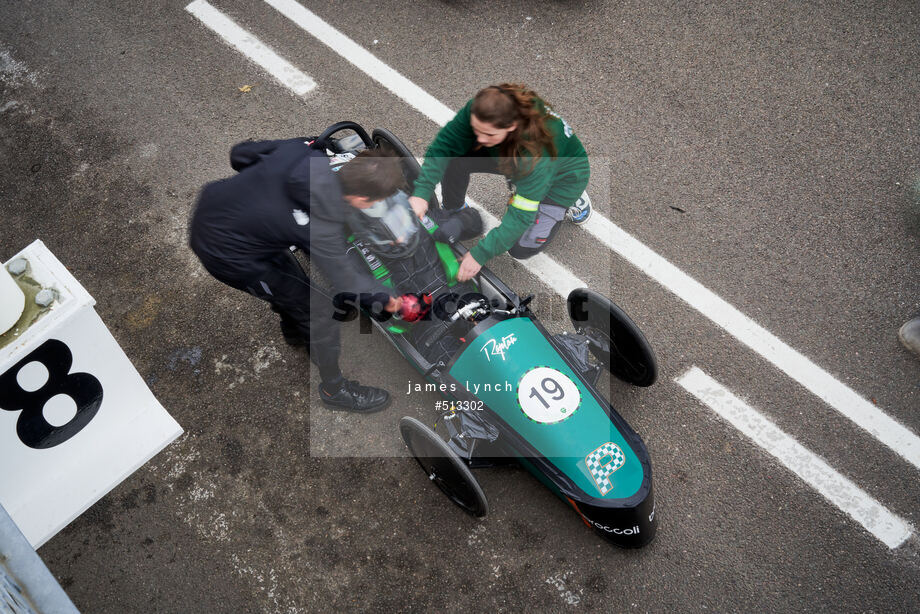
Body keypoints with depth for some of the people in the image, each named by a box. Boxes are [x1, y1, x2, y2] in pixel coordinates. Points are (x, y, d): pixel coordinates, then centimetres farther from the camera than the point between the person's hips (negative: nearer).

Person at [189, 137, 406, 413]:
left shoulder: (302, 149, -16)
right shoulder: (320, 227, -31)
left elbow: (240, 153, 0)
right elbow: (345, 282, -16)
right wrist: (384, 297, 0)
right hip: (225, 252, -8)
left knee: (289, 277, 29)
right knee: (317, 308, 2)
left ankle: (295, 331, 58)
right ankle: (334, 389, 23)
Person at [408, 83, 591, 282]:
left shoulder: (536, 151, -44)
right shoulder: (479, 112, -32)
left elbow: (522, 214, -39)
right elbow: (443, 146, -24)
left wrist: (480, 254, -38)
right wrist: (422, 192, -37)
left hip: (560, 176, -4)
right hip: (510, 155, 5)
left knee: (521, 249, -10)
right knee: (454, 157, -21)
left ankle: (572, 200, 11)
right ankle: (452, 213, 7)